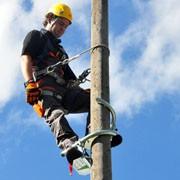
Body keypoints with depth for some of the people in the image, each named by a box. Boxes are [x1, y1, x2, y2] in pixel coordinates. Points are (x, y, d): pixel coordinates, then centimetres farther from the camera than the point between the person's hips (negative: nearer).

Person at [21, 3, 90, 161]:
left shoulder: (60, 50, 39)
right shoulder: (36, 36, 19)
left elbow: (69, 78, 32)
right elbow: (26, 59, 0)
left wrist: (82, 91, 12)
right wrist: (30, 83, -19)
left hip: (62, 89, 7)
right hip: (43, 85, -7)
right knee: (55, 113, -35)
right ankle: (69, 144, -62)